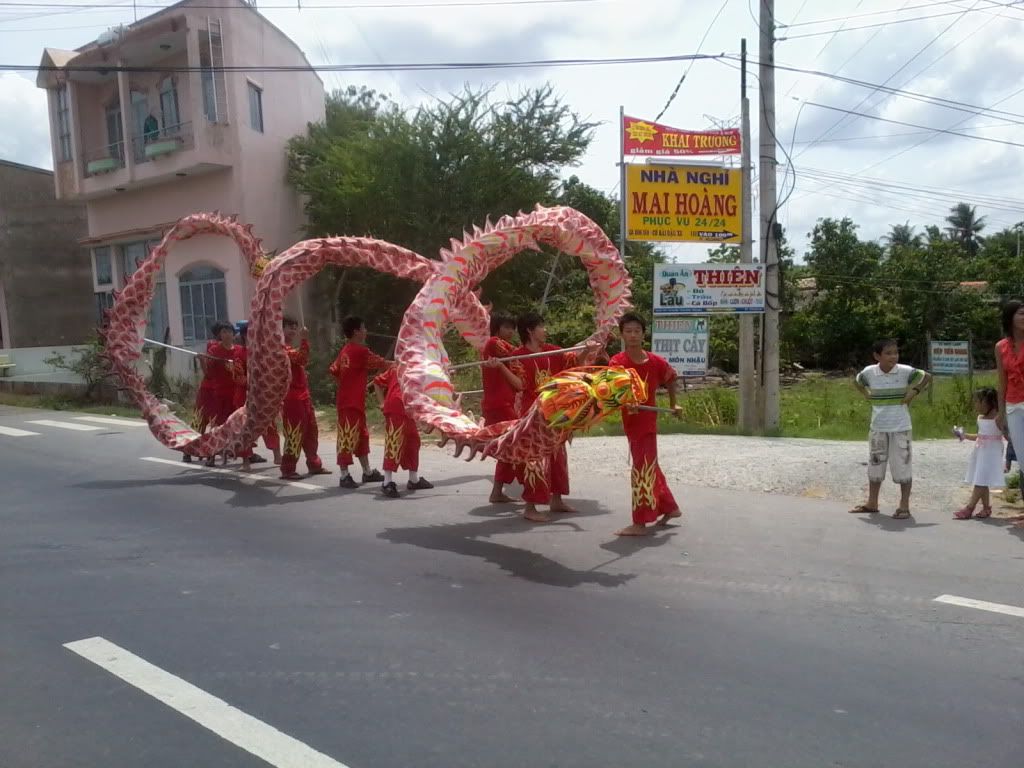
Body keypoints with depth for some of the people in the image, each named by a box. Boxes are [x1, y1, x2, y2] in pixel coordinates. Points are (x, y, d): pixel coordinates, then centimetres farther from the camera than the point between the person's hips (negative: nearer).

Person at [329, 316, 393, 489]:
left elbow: (334, 371, 15)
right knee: (348, 437, -7)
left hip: (354, 400, 10)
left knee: (361, 435, 16)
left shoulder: (345, 351, 13)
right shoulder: (360, 351, -14)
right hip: (351, 401, -10)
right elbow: (382, 364, -11)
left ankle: (367, 472, 24)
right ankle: (344, 476, -4)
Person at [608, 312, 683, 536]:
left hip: (647, 421, -2)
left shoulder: (657, 362, -5)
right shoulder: (617, 362, -8)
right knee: (649, 467, 15)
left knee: (642, 469, -4)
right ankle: (669, 507, 34)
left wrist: (672, 405, 23)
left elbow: (671, 379, 16)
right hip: (630, 422, 2)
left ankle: (640, 523, 1)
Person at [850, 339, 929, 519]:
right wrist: (867, 394, 3)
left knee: (902, 466, 0)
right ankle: (872, 503, 25)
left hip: (900, 428, -3)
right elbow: (857, 381, 16)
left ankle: (904, 506, 10)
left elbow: (926, 376, 3)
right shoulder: (869, 372, -5)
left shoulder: (905, 371, -11)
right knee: (875, 465, 13)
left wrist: (914, 391, -7)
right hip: (877, 427, 3)